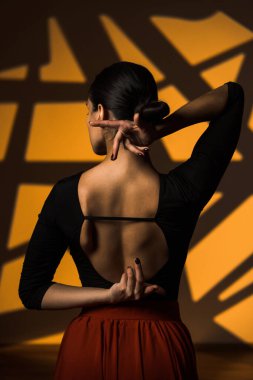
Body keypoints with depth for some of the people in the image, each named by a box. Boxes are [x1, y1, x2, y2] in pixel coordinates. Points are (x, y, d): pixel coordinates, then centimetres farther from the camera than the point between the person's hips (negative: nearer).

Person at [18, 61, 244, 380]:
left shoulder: (66, 195, -17)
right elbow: (233, 94, -8)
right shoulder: (183, 193, -21)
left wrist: (108, 296, -16)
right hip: (162, 351, -1)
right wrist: (159, 129, -20)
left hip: (88, 349, 1)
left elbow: (31, 291, -9)